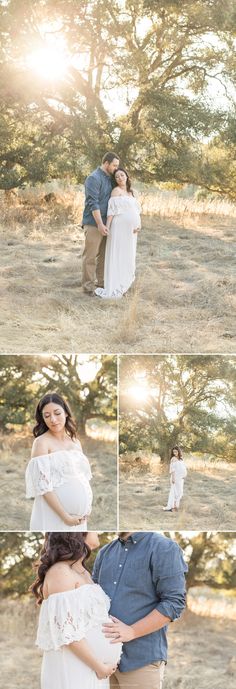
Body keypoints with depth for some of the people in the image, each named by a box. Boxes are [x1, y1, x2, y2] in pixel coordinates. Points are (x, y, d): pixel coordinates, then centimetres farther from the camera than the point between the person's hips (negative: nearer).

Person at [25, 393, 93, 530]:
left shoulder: (75, 441, 9)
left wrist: (88, 506, 1)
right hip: (53, 515, -6)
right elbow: (43, 486, -15)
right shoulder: (41, 442, -10)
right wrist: (65, 516, -17)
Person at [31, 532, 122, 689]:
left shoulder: (83, 572, 13)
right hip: (70, 669, -8)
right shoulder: (61, 572, -14)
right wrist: (99, 666, -13)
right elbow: (67, 632, -19)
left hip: (91, 669, 8)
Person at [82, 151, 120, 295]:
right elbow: (93, 203, -19)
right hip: (94, 223, -8)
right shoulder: (94, 178, -13)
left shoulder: (110, 179, 13)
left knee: (104, 254, 12)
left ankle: (101, 281, 20)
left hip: (106, 223, 8)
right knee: (91, 255, -4)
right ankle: (88, 285, -1)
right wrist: (100, 224, -23)